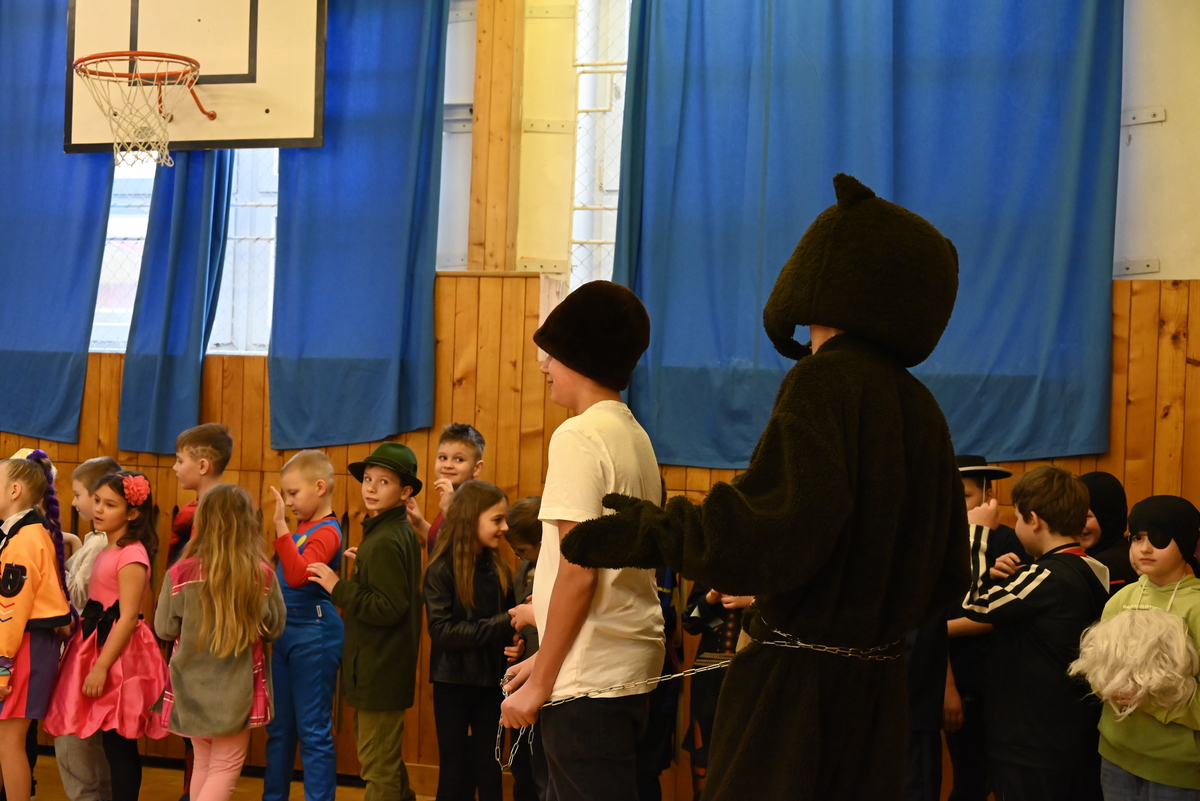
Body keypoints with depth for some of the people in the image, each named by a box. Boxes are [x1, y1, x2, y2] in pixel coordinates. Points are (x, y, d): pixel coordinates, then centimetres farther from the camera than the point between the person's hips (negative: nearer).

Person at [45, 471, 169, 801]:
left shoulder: (131, 554, -14)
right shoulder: (107, 551, 14)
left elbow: (128, 618, -19)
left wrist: (101, 667, -21)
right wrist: (93, 661, 13)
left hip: (119, 655, -9)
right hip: (99, 644, 9)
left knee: (118, 744, -5)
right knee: (115, 745, 13)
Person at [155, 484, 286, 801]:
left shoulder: (181, 573, -12)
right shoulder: (262, 575, -13)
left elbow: (164, 629, -2)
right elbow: (274, 629, -1)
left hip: (192, 686, 2)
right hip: (237, 687, -2)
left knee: (203, 763, 20)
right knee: (226, 766, 8)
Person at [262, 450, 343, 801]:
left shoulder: (327, 532, -14)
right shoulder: (302, 529, 11)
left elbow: (298, 576, -28)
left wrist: (281, 527, -32)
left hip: (314, 636, -9)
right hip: (286, 633, 9)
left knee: (313, 730, -3)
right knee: (279, 727, 17)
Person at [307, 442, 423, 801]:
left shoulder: (384, 542, -21)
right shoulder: (403, 533, 8)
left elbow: (388, 609, -25)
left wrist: (338, 588, -22)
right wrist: (366, 565, 16)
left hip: (379, 672, -10)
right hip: (383, 667, 10)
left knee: (378, 765, -1)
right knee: (386, 760, 24)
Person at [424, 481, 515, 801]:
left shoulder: (499, 569, 4)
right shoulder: (441, 570, -11)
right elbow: (442, 632, -20)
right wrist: (502, 624, -24)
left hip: (491, 682, 4)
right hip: (453, 682, -4)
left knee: (490, 771, 10)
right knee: (454, 771, 8)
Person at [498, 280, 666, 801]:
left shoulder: (579, 437, -12)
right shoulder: (635, 437, 13)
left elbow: (577, 573, -17)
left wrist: (540, 683, -10)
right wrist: (544, 660, 19)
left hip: (590, 680, -9)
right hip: (631, 666, 9)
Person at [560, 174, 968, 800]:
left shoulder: (825, 380, -14)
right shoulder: (920, 407, 9)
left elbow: (776, 532, -26)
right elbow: (946, 573, 15)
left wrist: (650, 532, -16)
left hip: (800, 685, -8)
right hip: (879, 685, 8)